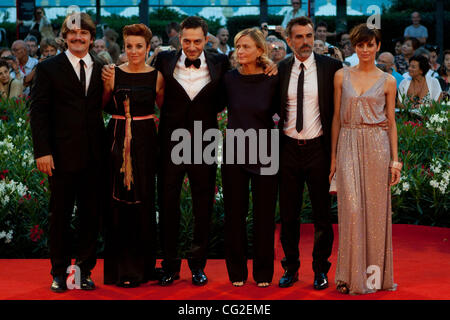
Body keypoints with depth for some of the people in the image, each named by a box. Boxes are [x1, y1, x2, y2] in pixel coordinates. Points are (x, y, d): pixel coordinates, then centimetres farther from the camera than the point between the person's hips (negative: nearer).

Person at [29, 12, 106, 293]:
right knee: (61, 216, 6)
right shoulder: (49, 69, 1)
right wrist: (43, 151, -10)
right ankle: (59, 272, 17)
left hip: (95, 156, 3)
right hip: (63, 155, -3)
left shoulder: (101, 70, 10)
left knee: (92, 215, 7)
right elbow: (38, 112, -3)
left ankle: (86, 269, 19)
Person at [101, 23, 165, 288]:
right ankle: (120, 267, 8)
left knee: (144, 201, 3)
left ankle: (143, 265, 15)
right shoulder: (113, 74, 1)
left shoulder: (156, 77, 2)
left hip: (145, 142, 0)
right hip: (118, 141, 0)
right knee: (118, 202, -1)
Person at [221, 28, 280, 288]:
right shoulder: (230, 79, -2)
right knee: (235, 213, 7)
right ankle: (237, 271, 18)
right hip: (234, 151, 2)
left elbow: (281, 111, 5)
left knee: (264, 214, 6)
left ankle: (263, 273, 17)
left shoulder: (272, 81, -7)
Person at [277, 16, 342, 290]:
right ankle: (291, 268, 21)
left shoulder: (331, 67, -3)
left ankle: (321, 270, 18)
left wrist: (336, 148, -4)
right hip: (289, 149, 2)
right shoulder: (280, 70, 3)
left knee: (322, 214, 6)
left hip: (318, 148, -2)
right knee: (288, 214, 9)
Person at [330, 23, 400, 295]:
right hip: (349, 145, 0)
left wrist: (395, 160, 2)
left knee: (377, 209, 2)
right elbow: (337, 118, 8)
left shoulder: (387, 81, 5)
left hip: (377, 145, 0)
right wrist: (333, 155, 5)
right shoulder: (342, 76, 6)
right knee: (351, 208, -8)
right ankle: (353, 276, -1)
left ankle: (376, 272, 13)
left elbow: (391, 122, 6)